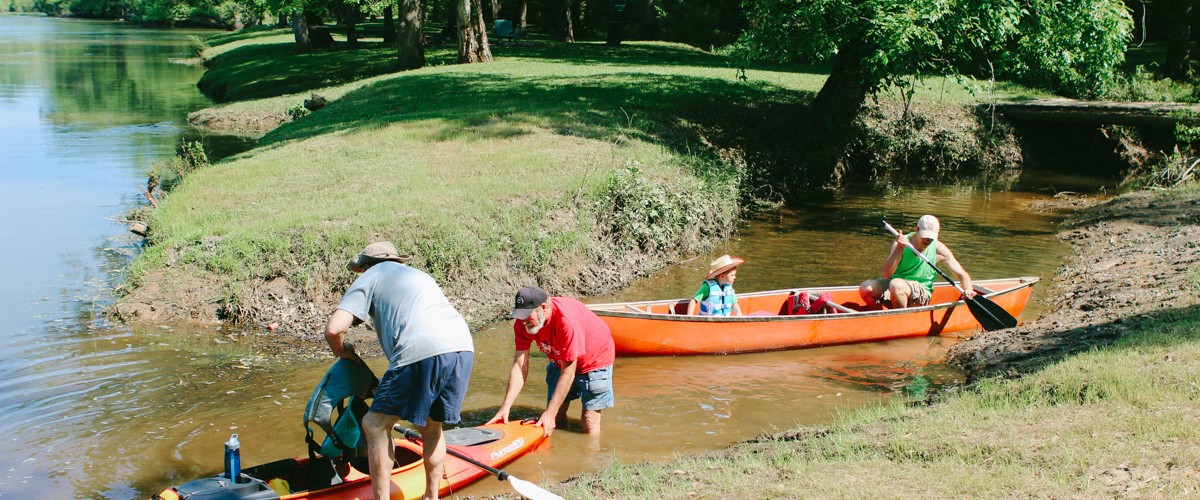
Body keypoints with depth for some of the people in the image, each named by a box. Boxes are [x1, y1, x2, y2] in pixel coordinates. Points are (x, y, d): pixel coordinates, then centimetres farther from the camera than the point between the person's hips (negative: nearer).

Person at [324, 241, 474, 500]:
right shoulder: (419, 276, 37)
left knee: (375, 426, 6)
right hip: (464, 348, 7)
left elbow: (334, 329, 5)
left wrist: (342, 352, 28)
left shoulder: (371, 277, 17)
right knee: (431, 427, 25)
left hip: (422, 352, -7)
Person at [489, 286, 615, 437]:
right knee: (556, 417, 5)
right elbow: (519, 366, -20)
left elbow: (567, 372, -34)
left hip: (595, 359, -6)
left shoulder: (567, 321, -39)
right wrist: (505, 408, -29)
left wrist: (550, 413, -34)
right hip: (561, 361, 6)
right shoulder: (523, 322, -21)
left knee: (589, 423, -11)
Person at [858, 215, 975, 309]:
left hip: (921, 293, -2)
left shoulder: (938, 249, -8)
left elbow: (962, 274, -1)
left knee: (896, 284, -35)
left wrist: (968, 290, -22)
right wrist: (900, 249, -27)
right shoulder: (902, 242, -8)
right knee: (866, 288, -24)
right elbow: (886, 275, -18)